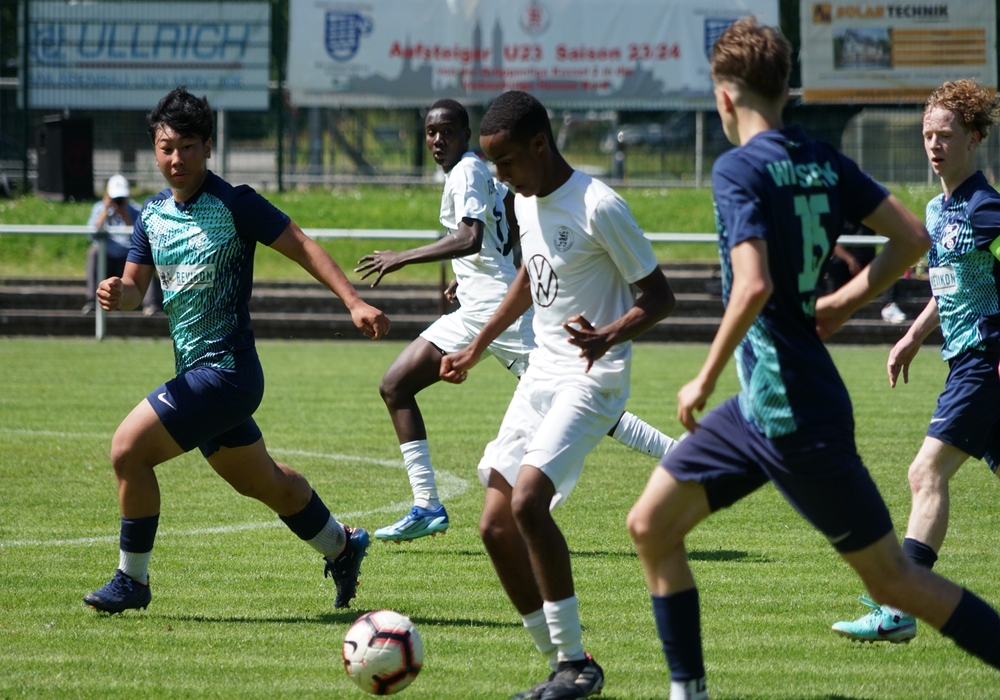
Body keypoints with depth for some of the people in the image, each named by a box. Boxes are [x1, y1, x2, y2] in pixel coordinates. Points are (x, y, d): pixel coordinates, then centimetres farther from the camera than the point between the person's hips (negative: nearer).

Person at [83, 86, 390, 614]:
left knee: (129, 448, -15)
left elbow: (302, 248, -12)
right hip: (196, 372, 8)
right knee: (262, 482, 23)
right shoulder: (152, 213, 8)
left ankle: (131, 580, -3)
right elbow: (135, 285, 11)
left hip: (225, 372, -8)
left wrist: (353, 302, -21)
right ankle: (340, 547, 44)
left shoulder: (233, 203, -13)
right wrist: (117, 293, -14)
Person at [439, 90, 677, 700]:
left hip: (591, 381, -9)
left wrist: (608, 338, -31)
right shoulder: (526, 200, 8)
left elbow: (660, 296, -14)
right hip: (541, 375, 9)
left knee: (528, 500, -25)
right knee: (495, 524, 2)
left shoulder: (599, 207, -17)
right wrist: (477, 347, 32)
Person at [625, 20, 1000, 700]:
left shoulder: (739, 169, -16)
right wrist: (848, 299, 18)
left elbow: (754, 287, -27)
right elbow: (912, 237, 8)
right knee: (651, 525, 10)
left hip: (793, 416, -9)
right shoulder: (822, 159, 7)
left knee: (893, 578, -2)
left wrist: (705, 381, -17)